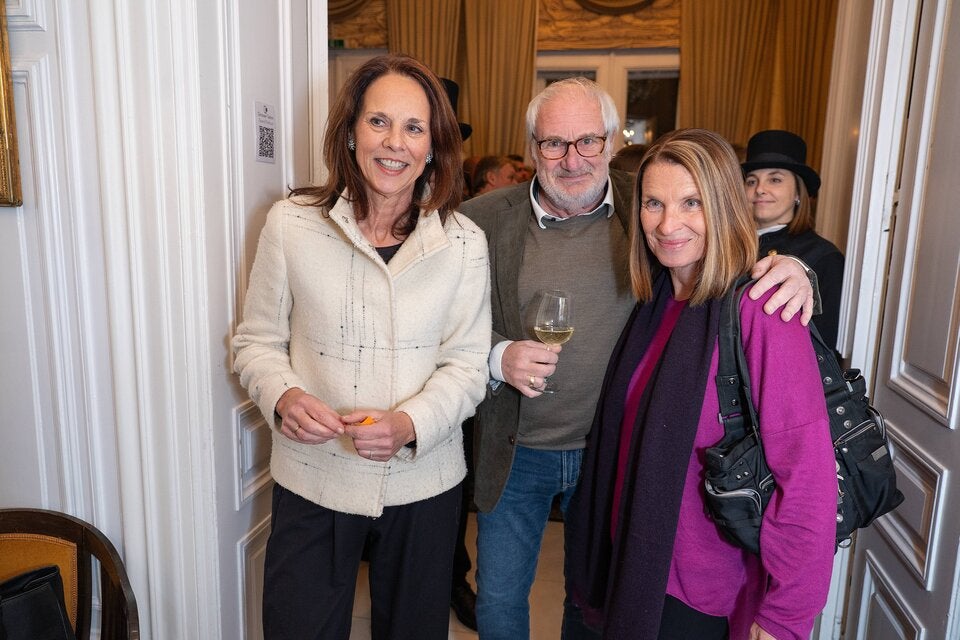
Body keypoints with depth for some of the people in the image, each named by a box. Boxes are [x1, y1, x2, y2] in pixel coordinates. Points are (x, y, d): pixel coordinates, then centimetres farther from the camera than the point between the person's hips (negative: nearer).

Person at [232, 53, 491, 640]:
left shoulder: (463, 243, -7)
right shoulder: (292, 224, -9)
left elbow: (466, 365, -6)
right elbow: (257, 342, 0)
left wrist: (409, 425, -23)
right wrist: (282, 397, -20)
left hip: (424, 484, 2)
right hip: (313, 481, -1)